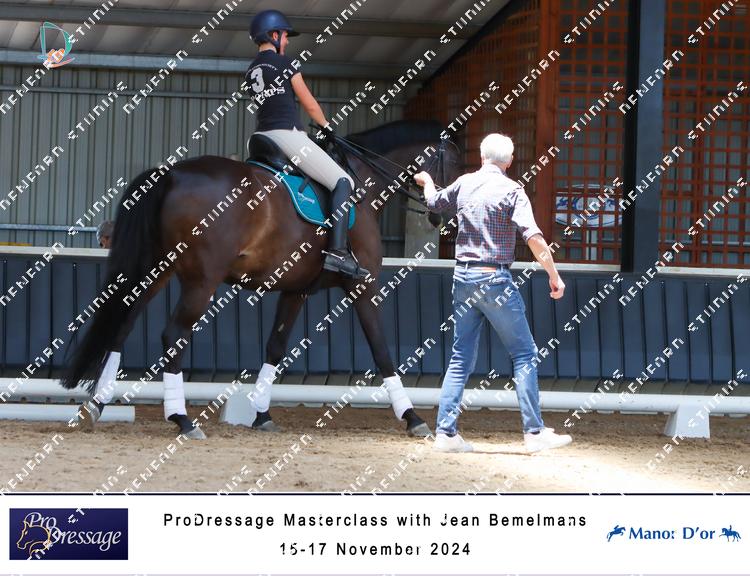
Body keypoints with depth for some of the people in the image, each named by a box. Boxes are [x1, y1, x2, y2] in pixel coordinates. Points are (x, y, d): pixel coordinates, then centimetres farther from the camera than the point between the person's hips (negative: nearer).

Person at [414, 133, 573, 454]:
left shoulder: (464, 184, 8)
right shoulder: (511, 190, -8)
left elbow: (434, 202, 29)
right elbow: (533, 236, -18)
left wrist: (426, 181, 51)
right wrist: (554, 275, -12)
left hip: (463, 277, 6)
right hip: (495, 279, -6)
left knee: (461, 358, 10)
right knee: (524, 355, 0)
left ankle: (445, 432, 5)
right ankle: (534, 432, -5)